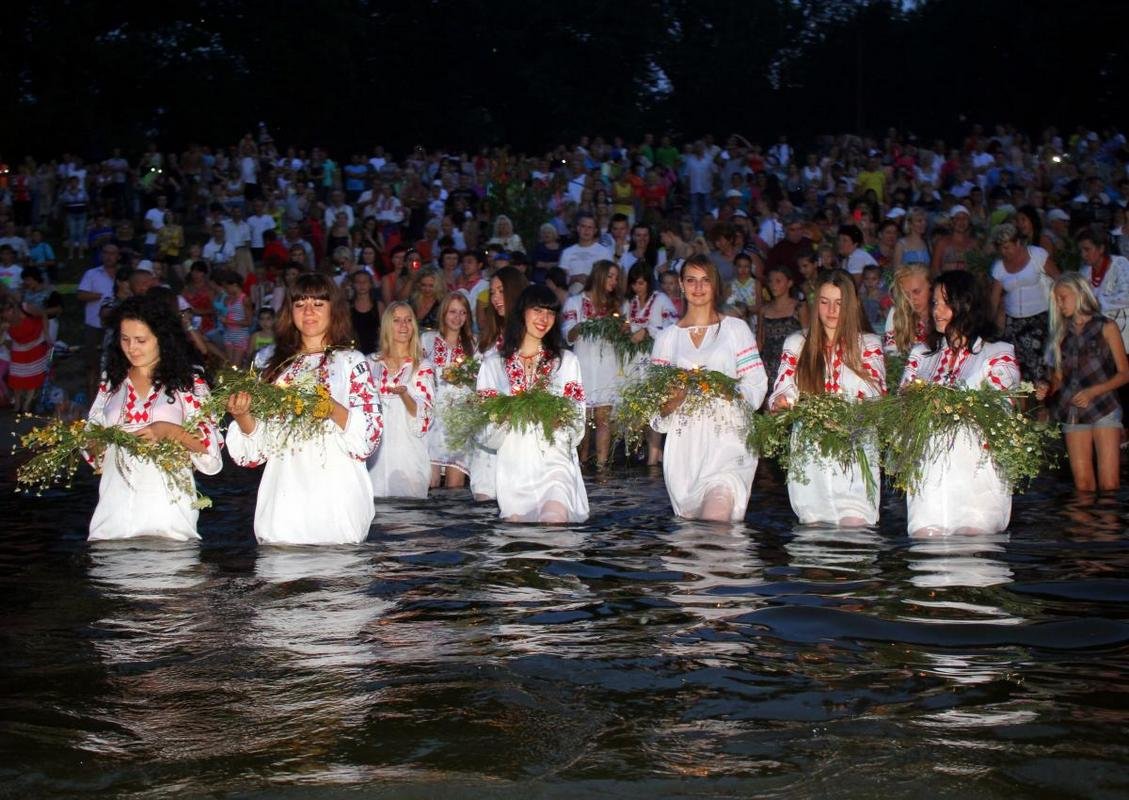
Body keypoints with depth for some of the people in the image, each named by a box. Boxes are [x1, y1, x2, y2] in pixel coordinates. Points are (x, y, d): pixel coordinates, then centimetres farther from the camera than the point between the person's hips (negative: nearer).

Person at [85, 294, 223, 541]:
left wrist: (169, 430, -16)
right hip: (115, 508, 3)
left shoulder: (188, 383, 5)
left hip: (166, 506, -3)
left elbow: (211, 447, -3)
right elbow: (96, 455, 19)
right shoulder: (112, 382, 16)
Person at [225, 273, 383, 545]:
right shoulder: (277, 366, 16)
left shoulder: (351, 362, 5)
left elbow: (370, 433, -6)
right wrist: (242, 415, -6)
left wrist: (329, 406, -21)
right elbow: (259, 442, 14)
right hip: (283, 499, 3)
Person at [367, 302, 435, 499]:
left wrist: (403, 394, -24)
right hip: (375, 450, 3)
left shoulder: (423, 367, 0)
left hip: (408, 449, -3)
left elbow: (422, 416, -9)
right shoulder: (373, 364, 9)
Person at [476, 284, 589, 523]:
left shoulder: (566, 361, 16)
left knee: (554, 517, -30)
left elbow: (576, 426, 9)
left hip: (555, 461, -1)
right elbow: (486, 433, 8)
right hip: (513, 465, 1)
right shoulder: (493, 363, 14)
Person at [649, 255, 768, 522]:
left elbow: (757, 385, 4)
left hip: (727, 437, -2)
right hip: (684, 444, 3)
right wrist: (670, 402, -11)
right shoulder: (668, 337, 17)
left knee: (717, 514, -24)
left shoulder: (735, 329, 11)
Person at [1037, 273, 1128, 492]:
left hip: (1104, 409, -3)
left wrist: (1092, 391, -13)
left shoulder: (1106, 327, 3)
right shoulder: (1063, 333, 14)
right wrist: (1048, 389, -8)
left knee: (1109, 484, -13)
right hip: (1073, 414, 3)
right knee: (1082, 484, -2)